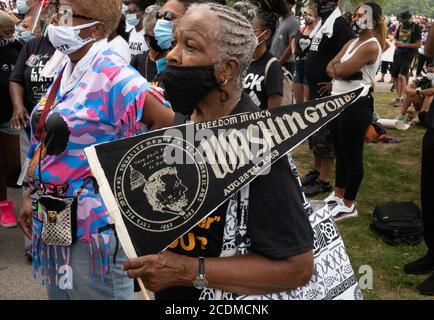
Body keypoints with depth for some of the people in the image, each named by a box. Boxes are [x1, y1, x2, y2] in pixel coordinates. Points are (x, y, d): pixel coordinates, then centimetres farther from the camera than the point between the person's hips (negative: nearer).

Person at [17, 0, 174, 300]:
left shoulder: (112, 73, -17)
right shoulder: (65, 70, 8)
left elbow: (167, 120, -26)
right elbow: (47, 142, 14)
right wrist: (31, 195, 13)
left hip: (93, 225, -8)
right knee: (58, 292, 22)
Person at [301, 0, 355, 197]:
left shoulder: (339, 24, -16)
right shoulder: (321, 25, 15)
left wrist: (335, 82, -20)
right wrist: (311, 85, 17)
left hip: (327, 92, -10)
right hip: (314, 90, 10)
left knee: (324, 135, -4)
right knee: (313, 132, 17)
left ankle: (324, 181, 4)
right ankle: (316, 170, 31)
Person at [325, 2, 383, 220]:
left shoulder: (371, 46, -16)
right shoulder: (352, 42, 14)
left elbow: (342, 70, -21)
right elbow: (331, 67, 7)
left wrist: (338, 67, 1)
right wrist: (339, 71, -14)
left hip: (356, 106, -10)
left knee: (352, 155, 1)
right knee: (340, 152, 19)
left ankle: (348, 205, 12)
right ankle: (338, 195, 33)